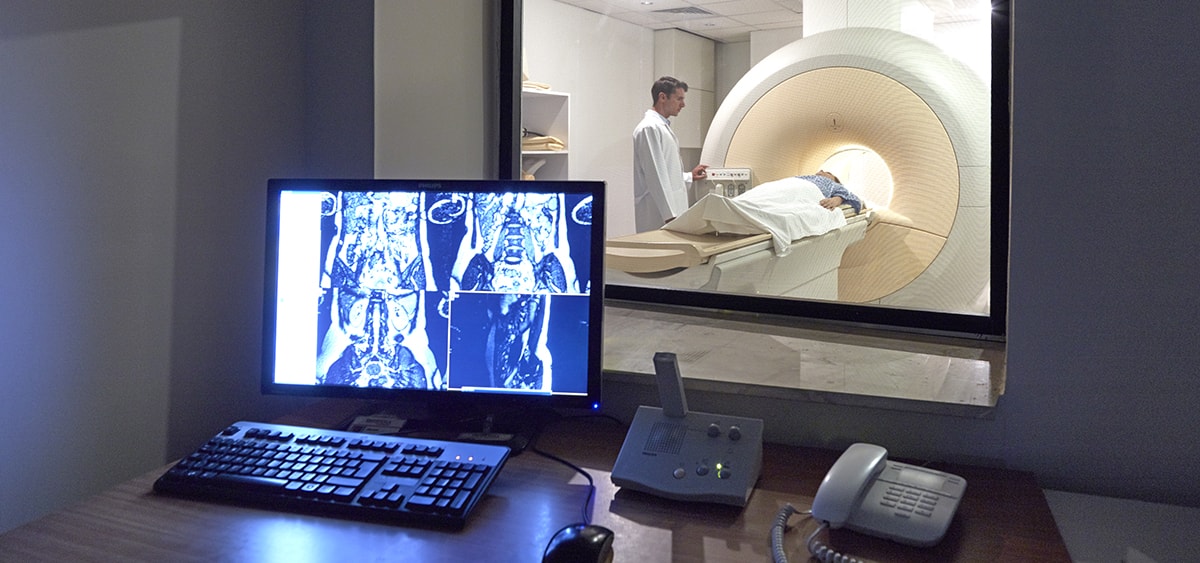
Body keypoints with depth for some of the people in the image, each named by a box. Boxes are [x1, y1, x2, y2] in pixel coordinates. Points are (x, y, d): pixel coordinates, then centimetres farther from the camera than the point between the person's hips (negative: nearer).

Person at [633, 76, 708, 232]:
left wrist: (689, 177, 20)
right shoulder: (649, 128, -11)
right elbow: (655, 177, -18)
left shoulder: (662, 126, 20)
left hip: (670, 209, 10)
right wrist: (670, 215, -20)